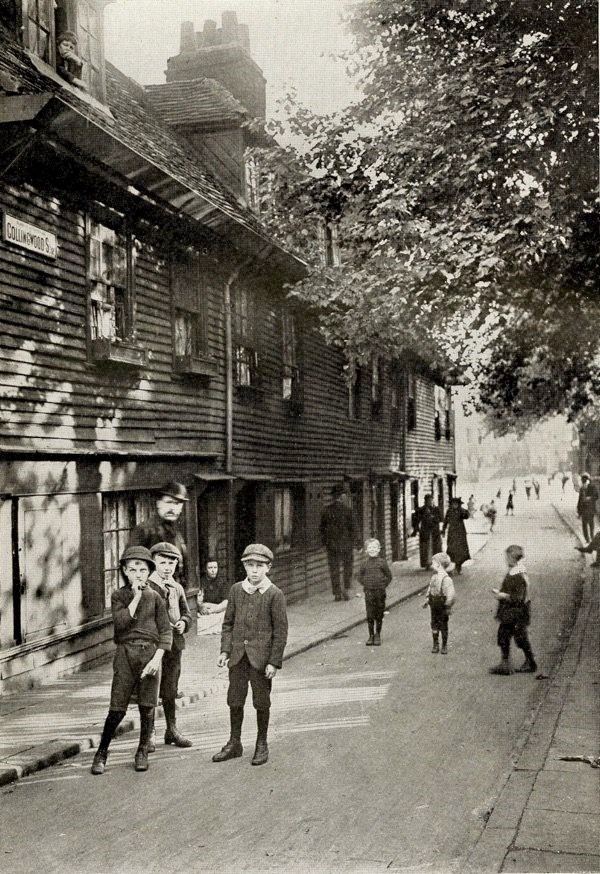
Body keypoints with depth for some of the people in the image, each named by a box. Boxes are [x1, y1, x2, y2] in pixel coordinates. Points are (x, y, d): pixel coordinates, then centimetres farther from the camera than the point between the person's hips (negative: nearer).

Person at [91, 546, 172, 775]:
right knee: (117, 708, -2)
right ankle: (101, 752, 13)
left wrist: (157, 658, -8)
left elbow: (166, 631, 3)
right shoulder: (118, 596, 5)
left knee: (147, 707, 3)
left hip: (150, 653, 1)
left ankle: (142, 752, 19)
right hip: (125, 653, 0)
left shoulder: (155, 596, 5)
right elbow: (121, 622, -12)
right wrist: (136, 596, -11)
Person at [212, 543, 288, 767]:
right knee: (235, 700, 10)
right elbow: (228, 623, 11)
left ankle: (262, 745, 21)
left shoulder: (275, 594, -6)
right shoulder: (236, 590, 5)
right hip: (238, 656, 3)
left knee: (261, 702, 7)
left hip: (261, 657, -3)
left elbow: (280, 631, -6)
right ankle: (234, 743, 24)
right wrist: (225, 650, 1)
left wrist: (274, 662, -9)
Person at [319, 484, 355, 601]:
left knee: (334, 569, 6)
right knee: (347, 567, 12)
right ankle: (346, 589, 0)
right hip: (345, 543, -2)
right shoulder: (347, 509, -8)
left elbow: (322, 527, 3)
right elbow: (352, 527, -6)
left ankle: (337, 593, 6)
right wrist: (352, 541, 4)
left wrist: (324, 542, 12)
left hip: (331, 544, 2)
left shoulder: (326, 510, -1)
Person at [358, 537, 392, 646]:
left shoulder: (382, 562, -2)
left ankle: (378, 635, 17)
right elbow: (360, 575, 14)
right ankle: (371, 635, 10)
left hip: (380, 592, -1)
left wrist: (384, 585, -2)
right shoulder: (365, 563, 1)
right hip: (369, 592, 1)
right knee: (370, 615, 1)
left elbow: (389, 576, 6)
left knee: (379, 615, 6)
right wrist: (365, 585, 5)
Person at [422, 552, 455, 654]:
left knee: (443, 626, 4)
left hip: (442, 605, -7)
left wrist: (448, 606, -20)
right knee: (434, 624, 11)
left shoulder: (446, 578, -20)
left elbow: (451, 593, -20)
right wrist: (427, 600, 10)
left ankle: (444, 646, 16)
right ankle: (435, 644, 22)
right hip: (434, 605, 7)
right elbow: (430, 589, 16)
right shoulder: (434, 577, 5)